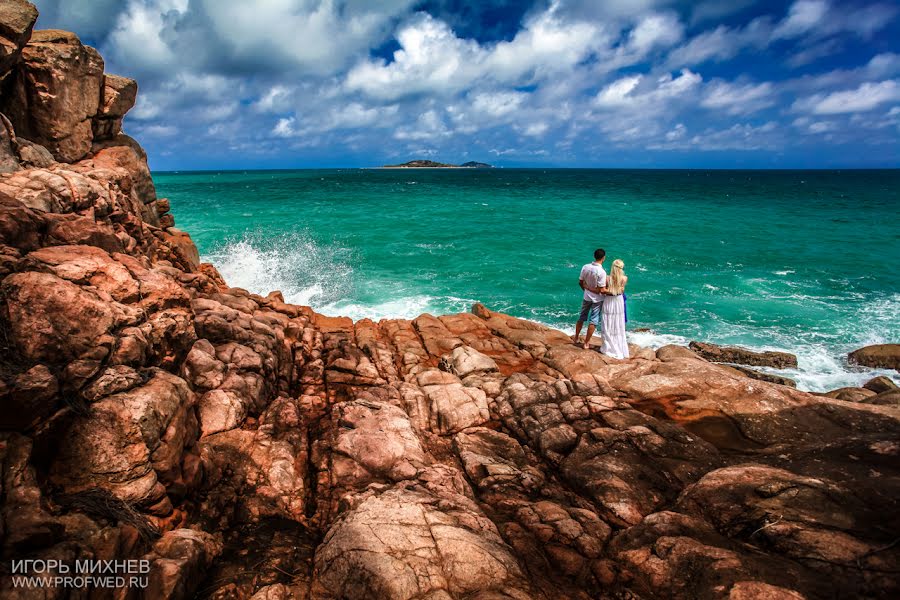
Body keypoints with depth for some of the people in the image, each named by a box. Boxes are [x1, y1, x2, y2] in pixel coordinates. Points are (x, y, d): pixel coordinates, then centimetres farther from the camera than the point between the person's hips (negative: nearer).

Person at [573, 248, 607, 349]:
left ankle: (576, 337, 38)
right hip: (597, 299, -5)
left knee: (582, 317, 22)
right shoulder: (601, 272, -25)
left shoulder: (585, 267, -10)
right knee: (593, 321, 8)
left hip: (586, 297, 5)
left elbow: (580, 282, 2)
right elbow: (602, 290, -23)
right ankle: (586, 343, 15)